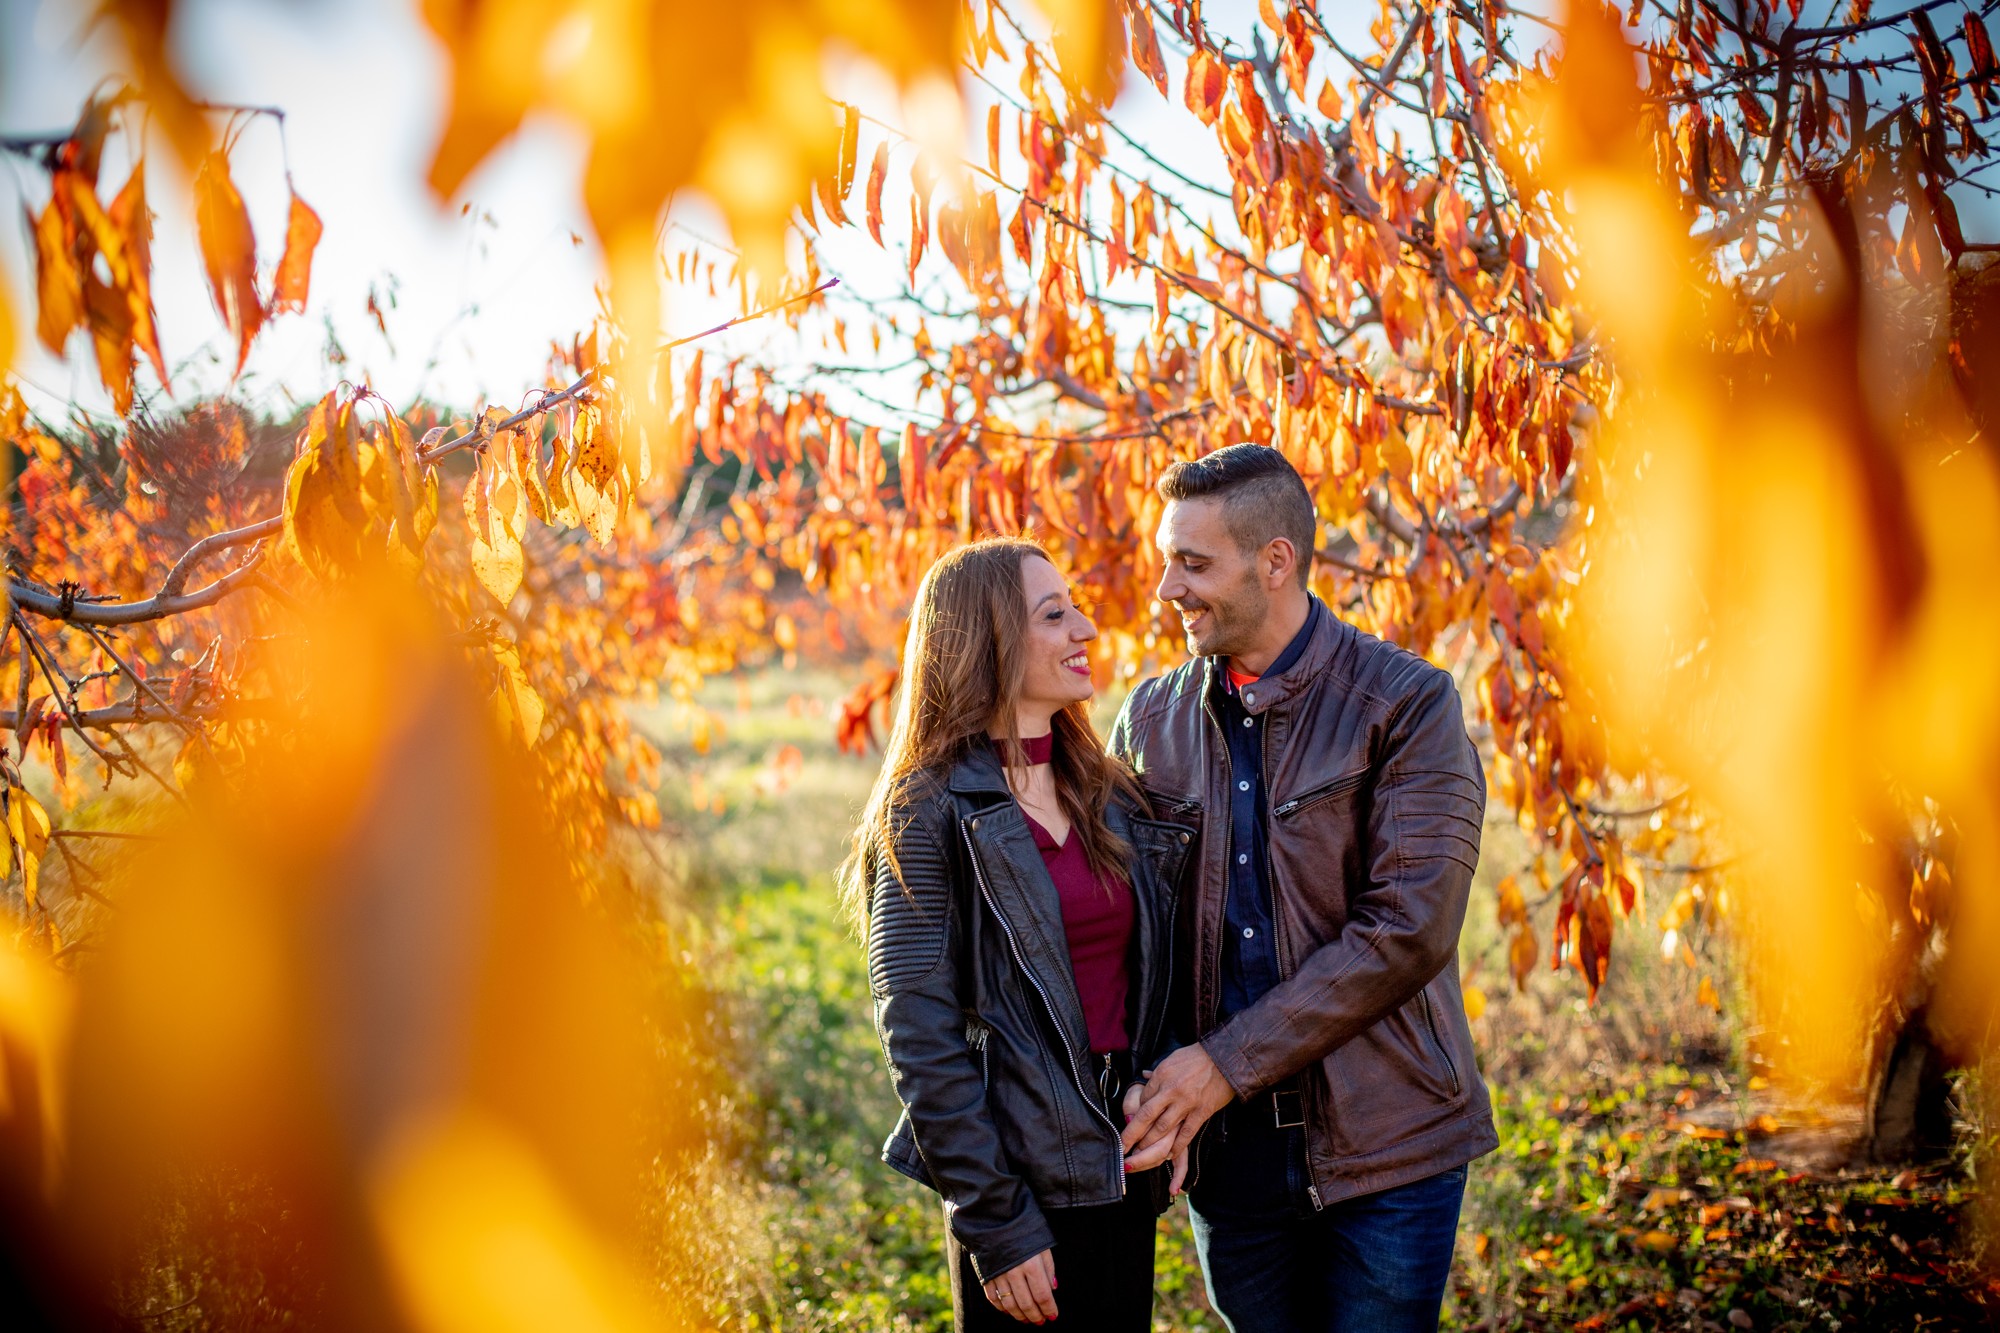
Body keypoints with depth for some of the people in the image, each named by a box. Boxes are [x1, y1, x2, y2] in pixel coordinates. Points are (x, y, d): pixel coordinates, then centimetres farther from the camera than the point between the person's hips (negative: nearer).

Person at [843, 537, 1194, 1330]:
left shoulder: (1109, 796, 10)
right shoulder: (930, 813, -10)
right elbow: (919, 1040, -13)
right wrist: (995, 1225, -16)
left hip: (1121, 1177, 6)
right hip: (1025, 1188, -6)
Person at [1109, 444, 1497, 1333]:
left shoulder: (1406, 706, -9)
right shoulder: (1150, 723, 5)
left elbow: (1407, 932, -16)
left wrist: (1228, 1064, -16)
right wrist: (1151, 1094, -10)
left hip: (1383, 1152, -4)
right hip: (1227, 1150, 4)